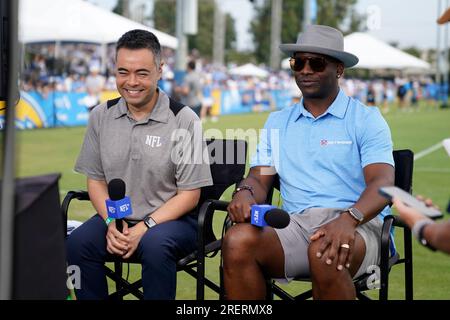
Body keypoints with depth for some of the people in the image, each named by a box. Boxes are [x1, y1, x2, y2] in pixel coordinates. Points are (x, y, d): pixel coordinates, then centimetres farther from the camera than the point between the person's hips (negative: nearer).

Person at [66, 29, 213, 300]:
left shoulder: (184, 120, -7)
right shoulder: (101, 116, 6)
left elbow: (189, 195, -7)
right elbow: (96, 179, 11)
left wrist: (144, 228, -17)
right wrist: (111, 223, -8)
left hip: (172, 219, -3)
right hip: (116, 218, 4)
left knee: (155, 245, -36)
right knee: (77, 244, -25)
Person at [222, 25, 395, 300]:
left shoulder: (367, 119, 5)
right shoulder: (277, 122, 21)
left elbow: (382, 182, -8)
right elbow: (260, 179, 16)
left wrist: (349, 219, -30)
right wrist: (245, 193, -11)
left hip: (358, 227, -3)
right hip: (296, 224, 4)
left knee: (324, 253, -39)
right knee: (238, 240, -28)